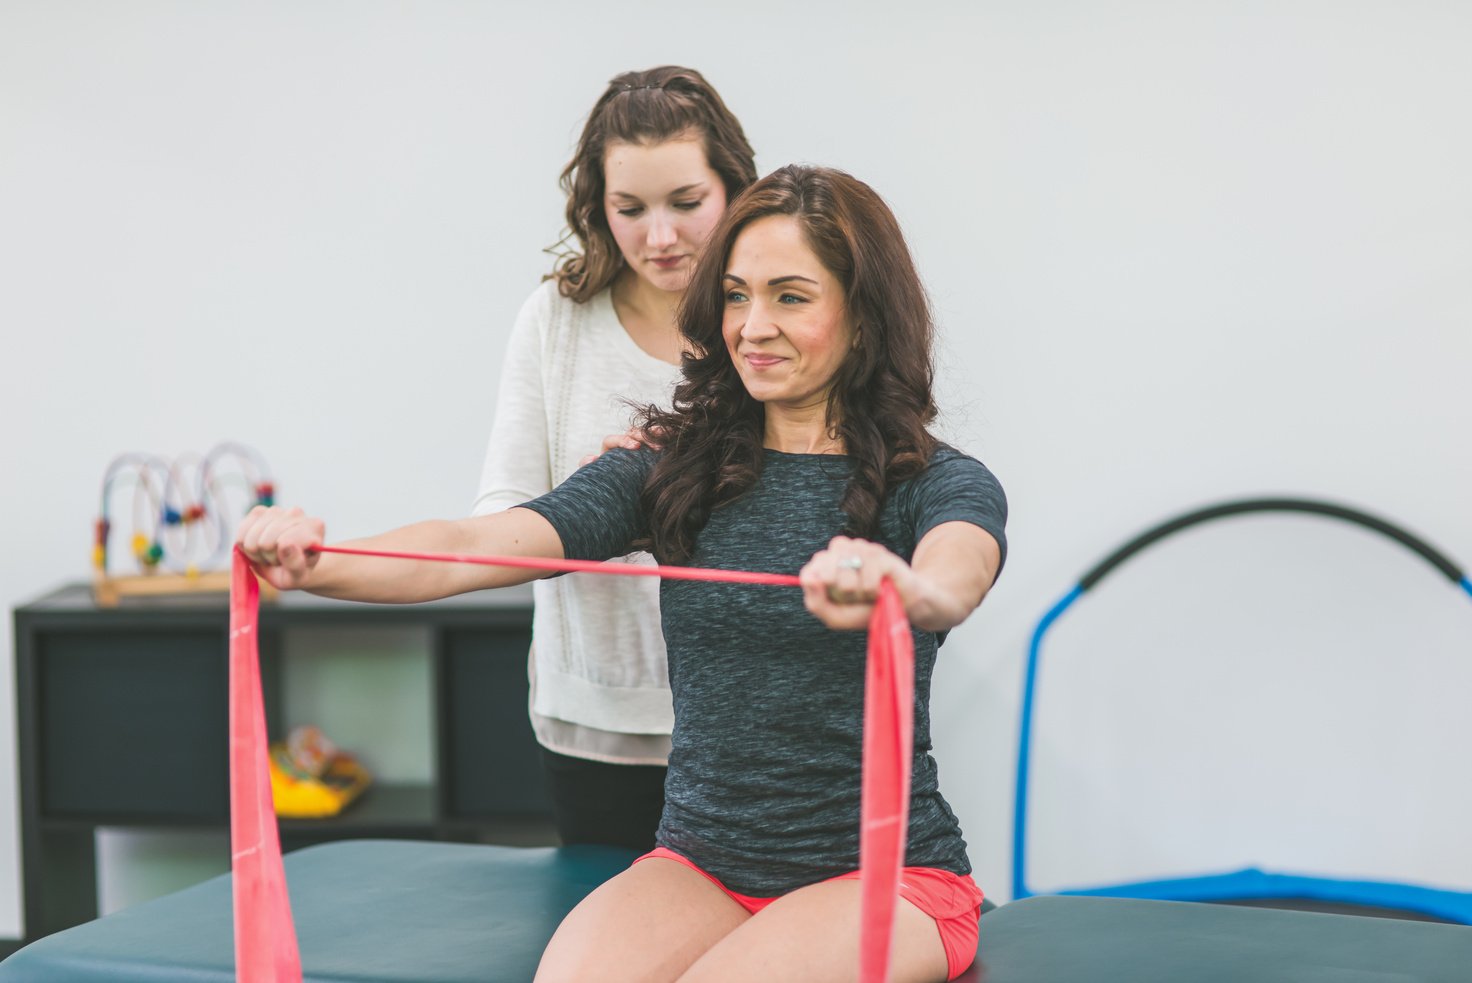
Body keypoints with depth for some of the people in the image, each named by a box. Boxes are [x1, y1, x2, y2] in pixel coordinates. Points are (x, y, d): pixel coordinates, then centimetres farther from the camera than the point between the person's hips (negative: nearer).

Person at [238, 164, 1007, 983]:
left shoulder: (942, 485, -4)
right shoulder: (673, 472, 6)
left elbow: (954, 582, -29)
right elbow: (475, 548, -9)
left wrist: (901, 592, -55)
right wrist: (318, 565, -28)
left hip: (882, 873, -3)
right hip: (701, 862, 3)